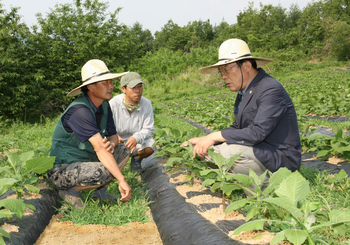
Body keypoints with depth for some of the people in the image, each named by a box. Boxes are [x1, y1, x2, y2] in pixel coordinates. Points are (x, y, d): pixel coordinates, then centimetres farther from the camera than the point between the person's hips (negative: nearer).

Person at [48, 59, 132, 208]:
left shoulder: (104, 106, 2)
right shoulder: (79, 111, -26)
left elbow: (113, 136, 8)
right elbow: (99, 148, -32)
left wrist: (112, 144, -19)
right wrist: (121, 180, -34)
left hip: (86, 161, 9)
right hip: (61, 170, -9)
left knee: (123, 151, 5)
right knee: (104, 172, -32)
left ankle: (100, 191, 3)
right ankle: (71, 190, -6)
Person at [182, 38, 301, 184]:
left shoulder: (271, 90, -20)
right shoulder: (244, 91, 10)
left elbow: (257, 132, -29)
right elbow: (237, 128, 12)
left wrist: (215, 136, -23)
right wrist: (205, 140, -1)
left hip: (280, 158, -10)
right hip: (259, 150, 10)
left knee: (226, 151, -29)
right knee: (208, 149, 7)